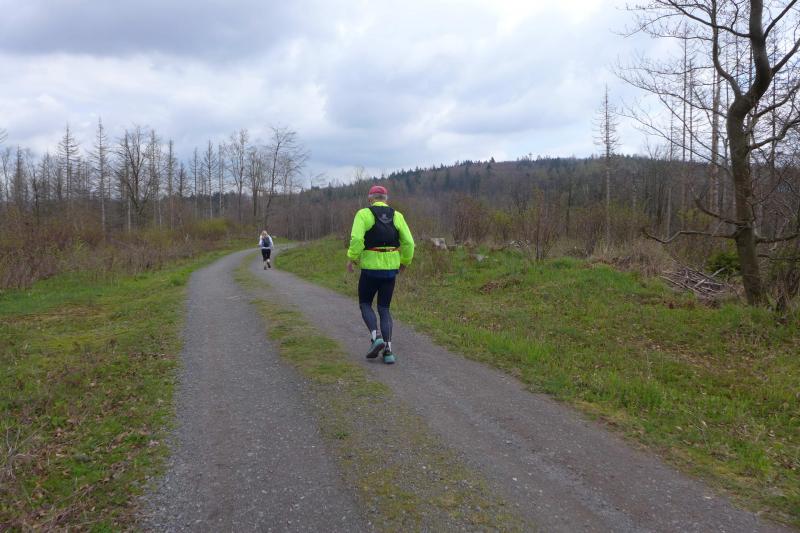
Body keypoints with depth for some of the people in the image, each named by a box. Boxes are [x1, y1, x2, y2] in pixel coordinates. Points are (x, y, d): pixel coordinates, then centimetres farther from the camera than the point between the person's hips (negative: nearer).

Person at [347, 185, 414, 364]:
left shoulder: (364, 214, -4)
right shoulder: (396, 216, 6)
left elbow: (356, 238, -19)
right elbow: (408, 243, 1)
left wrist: (352, 257, -5)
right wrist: (405, 262, 16)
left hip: (370, 268, -3)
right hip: (391, 269, 3)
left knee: (365, 304, 16)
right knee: (384, 309, 12)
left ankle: (376, 337, -5)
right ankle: (388, 350, 2)